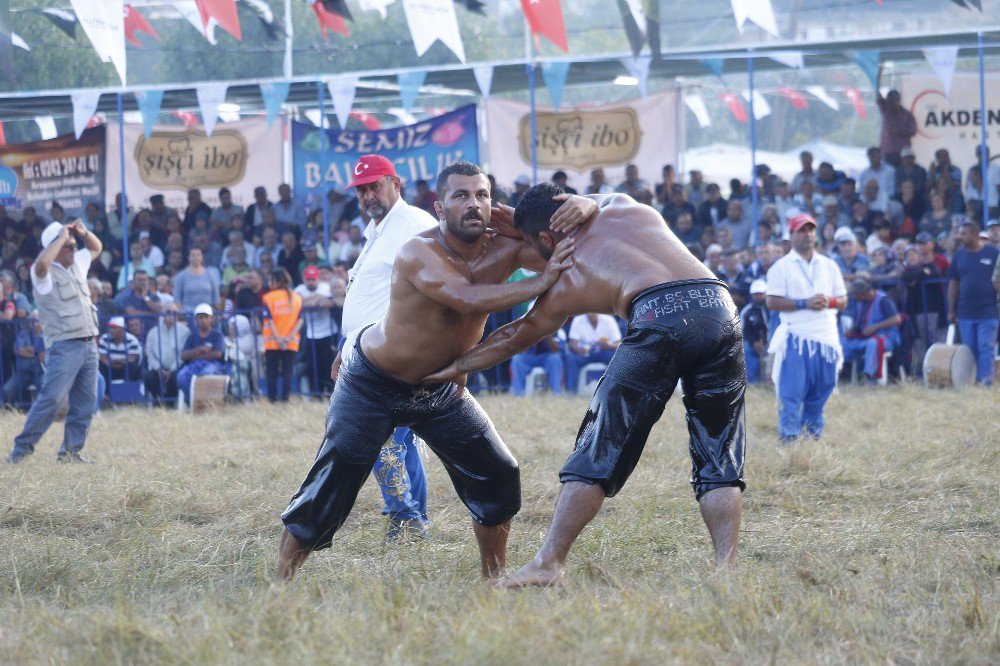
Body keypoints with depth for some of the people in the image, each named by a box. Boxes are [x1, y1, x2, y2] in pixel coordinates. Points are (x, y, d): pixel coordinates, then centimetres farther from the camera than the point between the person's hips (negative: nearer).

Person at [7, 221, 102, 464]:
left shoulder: (77, 264, 16)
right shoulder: (45, 273, -7)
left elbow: (96, 248, 32)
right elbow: (41, 264, -32)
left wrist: (84, 232, 10)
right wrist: (62, 238, -20)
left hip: (88, 344, 8)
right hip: (63, 347, -8)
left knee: (85, 403, 5)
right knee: (50, 399, -14)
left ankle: (71, 450, 12)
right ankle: (22, 448, -9)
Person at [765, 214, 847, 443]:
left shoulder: (829, 266, 15)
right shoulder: (782, 267, 1)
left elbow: (843, 301, 15)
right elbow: (772, 302, -6)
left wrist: (830, 302, -8)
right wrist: (804, 303, -16)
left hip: (826, 338, 4)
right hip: (796, 339, -4)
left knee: (819, 396, 7)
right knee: (791, 394, -9)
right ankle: (789, 440, -9)